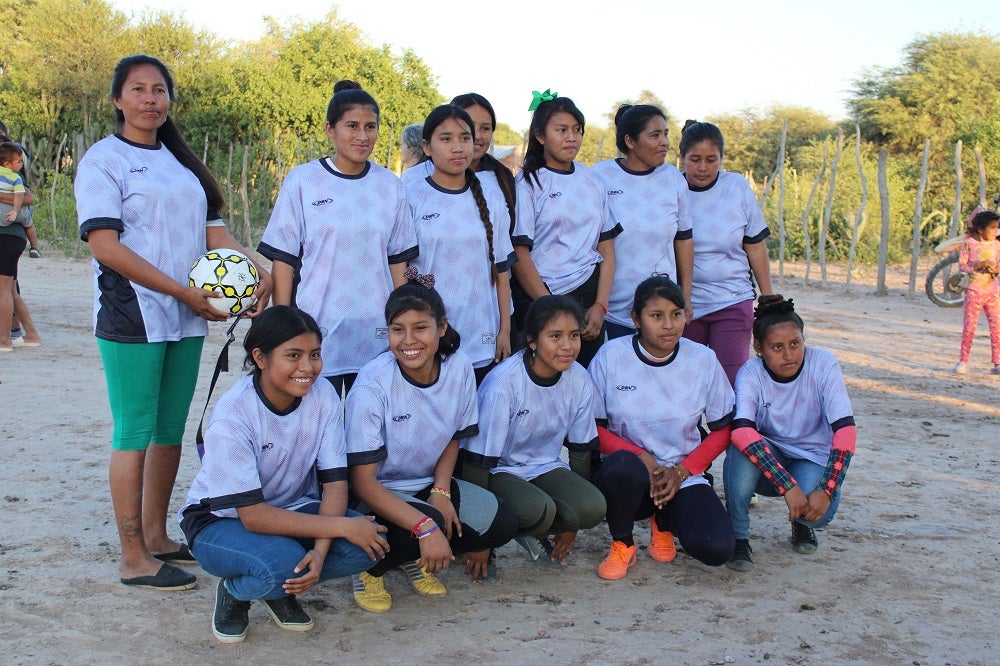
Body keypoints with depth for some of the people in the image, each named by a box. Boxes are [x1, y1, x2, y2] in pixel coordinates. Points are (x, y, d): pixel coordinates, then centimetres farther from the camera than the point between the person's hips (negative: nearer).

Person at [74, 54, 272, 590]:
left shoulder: (181, 161, 16)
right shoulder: (103, 159, -5)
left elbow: (212, 228, 12)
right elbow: (104, 245, -14)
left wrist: (258, 271, -7)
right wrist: (184, 292, -17)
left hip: (186, 320, 7)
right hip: (131, 318, -7)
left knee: (171, 430, 12)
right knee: (134, 433, -3)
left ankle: (156, 536, 24)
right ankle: (134, 559, 4)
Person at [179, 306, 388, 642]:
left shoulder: (322, 395, -14)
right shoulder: (231, 418, -27)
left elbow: (335, 482, -12)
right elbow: (253, 516, -28)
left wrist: (321, 550, -30)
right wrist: (342, 527, -30)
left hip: (293, 509, 5)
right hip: (221, 520, -5)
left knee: (370, 544, -22)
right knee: (281, 561, -37)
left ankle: (283, 587, 3)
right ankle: (234, 592, -1)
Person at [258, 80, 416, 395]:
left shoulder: (389, 184, 7)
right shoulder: (303, 180, -1)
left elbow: (397, 259, 12)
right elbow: (283, 259, -1)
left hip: (376, 333, 2)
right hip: (319, 331, -2)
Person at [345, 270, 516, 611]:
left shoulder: (459, 368, -11)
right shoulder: (372, 386, -25)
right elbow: (362, 481, -24)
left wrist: (441, 490, -12)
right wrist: (426, 526, -35)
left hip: (429, 484, 6)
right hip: (378, 493, -5)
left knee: (502, 524, -16)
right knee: (429, 526, -34)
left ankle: (414, 558, 9)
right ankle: (369, 570, -1)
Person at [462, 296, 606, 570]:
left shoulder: (579, 380, -9)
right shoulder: (503, 382, -25)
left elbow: (581, 451, 5)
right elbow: (477, 461, -20)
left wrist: (571, 524, 8)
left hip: (544, 467, 5)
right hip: (497, 470, -5)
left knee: (593, 507, -24)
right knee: (537, 508, -35)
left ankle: (532, 534, 5)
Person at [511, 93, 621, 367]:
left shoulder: (593, 182, 10)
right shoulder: (527, 183, -3)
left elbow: (606, 248, 9)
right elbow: (519, 253, -8)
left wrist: (600, 305, -2)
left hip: (588, 296, 4)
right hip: (539, 296, -4)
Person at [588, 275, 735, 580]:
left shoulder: (703, 360, -3)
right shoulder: (610, 356, -7)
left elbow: (722, 430, 4)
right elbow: (594, 428, -4)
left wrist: (681, 471, -10)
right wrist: (642, 458, -19)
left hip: (683, 477, 2)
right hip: (629, 475, -2)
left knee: (716, 549, -25)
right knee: (623, 467, -39)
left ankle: (664, 522, 13)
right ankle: (622, 544, -6)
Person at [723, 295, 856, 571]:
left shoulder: (823, 364, -19)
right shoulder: (751, 373, -21)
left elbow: (845, 430, -23)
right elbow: (740, 431, -38)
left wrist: (826, 490, -34)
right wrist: (788, 486, -46)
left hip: (812, 459, 1)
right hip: (765, 459, 0)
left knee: (819, 512, -31)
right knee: (743, 446, -35)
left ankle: (802, 523, 8)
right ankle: (738, 536, -16)